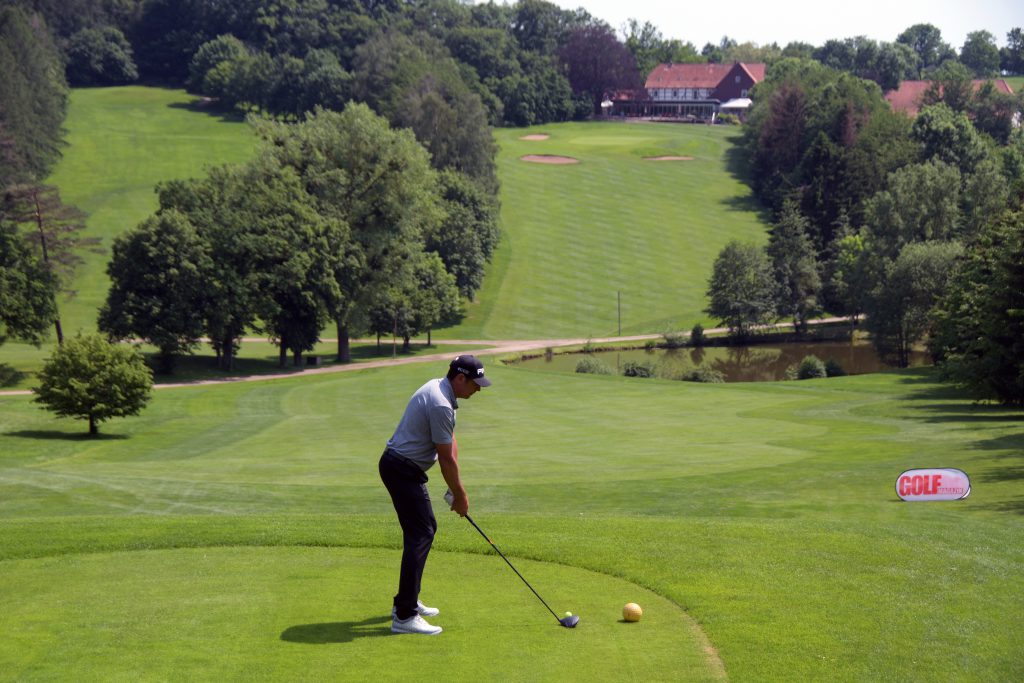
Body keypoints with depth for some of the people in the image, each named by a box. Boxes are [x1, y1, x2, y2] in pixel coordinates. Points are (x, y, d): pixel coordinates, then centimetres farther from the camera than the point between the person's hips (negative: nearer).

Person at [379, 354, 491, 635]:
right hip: (403, 470, -11)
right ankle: (405, 616, -16)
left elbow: (450, 443, 12)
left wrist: (457, 488, 8)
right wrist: (460, 495, -5)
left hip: (399, 466, 11)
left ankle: (406, 601, 25)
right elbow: (447, 459, -17)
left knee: (425, 529, 18)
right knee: (420, 534, -12)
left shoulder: (439, 388, 10)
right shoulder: (441, 405, -23)